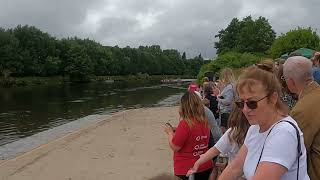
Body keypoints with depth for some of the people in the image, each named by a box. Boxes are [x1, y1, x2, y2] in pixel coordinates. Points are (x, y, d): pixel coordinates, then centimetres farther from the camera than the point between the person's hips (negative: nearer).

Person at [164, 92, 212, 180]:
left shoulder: (185, 123, -22)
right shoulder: (205, 122, -1)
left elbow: (175, 147, -14)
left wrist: (170, 132, 0)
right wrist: (178, 131, 13)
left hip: (187, 170, -6)